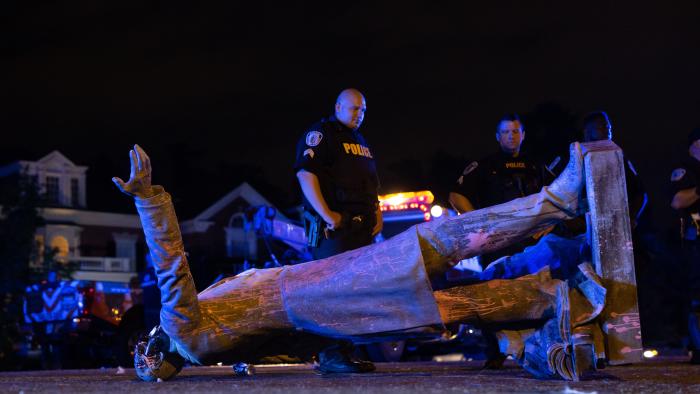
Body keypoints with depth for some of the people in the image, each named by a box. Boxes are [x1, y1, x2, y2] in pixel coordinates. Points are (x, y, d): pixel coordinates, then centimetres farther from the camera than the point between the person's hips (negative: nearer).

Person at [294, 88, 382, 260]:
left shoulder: (360, 140, 25)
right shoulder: (320, 133, -2)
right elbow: (305, 174, -15)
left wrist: (377, 212, 14)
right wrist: (327, 214, -21)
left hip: (364, 227, 8)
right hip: (334, 226, -8)